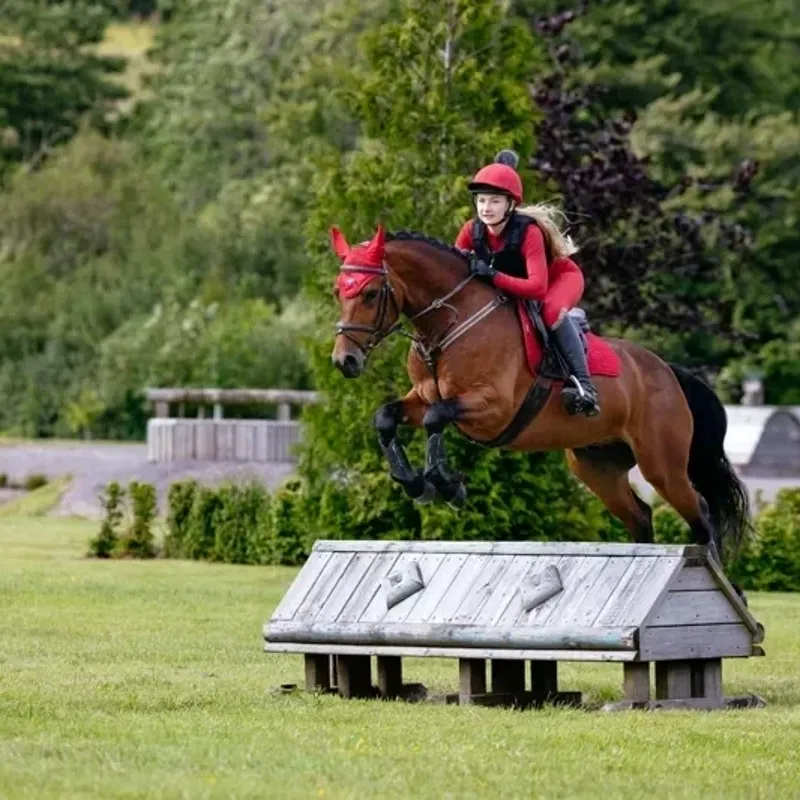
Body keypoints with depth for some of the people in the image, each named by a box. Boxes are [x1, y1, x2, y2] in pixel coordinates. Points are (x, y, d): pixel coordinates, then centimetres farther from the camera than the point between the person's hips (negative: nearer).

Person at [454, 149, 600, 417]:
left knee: (551, 309, -37)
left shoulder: (528, 232, -36)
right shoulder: (473, 230, -20)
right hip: (514, 289, 7)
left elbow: (537, 287, -45)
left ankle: (584, 384, -35)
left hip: (560, 277, -7)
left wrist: (494, 276, -54)